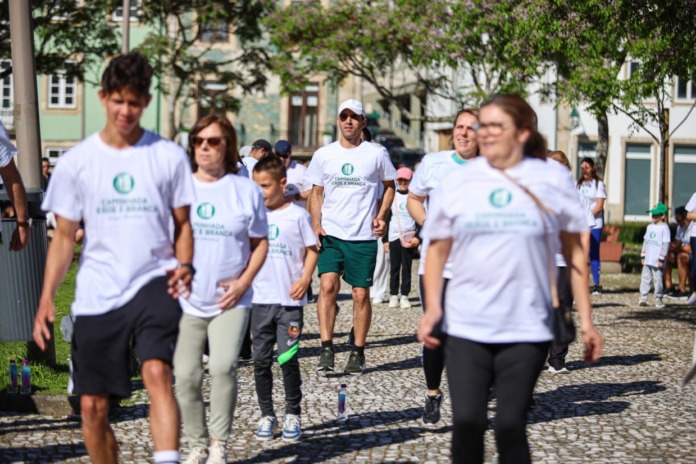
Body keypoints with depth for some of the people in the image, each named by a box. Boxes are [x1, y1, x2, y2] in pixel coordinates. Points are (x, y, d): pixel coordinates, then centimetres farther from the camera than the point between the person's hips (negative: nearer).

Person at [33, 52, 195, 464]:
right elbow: (64, 236, 9)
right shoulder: (76, 162, 4)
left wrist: (185, 266, -9)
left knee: (157, 372, -27)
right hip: (97, 294, 2)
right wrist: (47, 299, 0)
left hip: (154, 284, -2)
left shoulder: (169, 156, 2)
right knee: (93, 406, 5)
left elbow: (182, 224, 11)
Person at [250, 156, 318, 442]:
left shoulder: (298, 215, -1)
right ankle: (266, 415, 13)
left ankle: (293, 415, 11)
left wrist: (305, 279, -12)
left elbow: (311, 250, 2)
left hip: (290, 300, -3)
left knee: (288, 358, -4)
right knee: (261, 359, 4)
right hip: (260, 298, 3)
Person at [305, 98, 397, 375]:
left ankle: (358, 353, 15)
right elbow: (316, 192, 13)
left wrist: (381, 216, -1)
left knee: (361, 294, 3)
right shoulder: (324, 155, 7)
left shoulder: (376, 154, 2)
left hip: (363, 237, -1)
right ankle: (326, 349, -13)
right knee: (327, 285, -16)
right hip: (330, 234, 1)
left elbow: (389, 186, 14)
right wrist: (316, 225, -1)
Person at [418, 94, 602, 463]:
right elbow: (438, 250, 9)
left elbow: (574, 253, 6)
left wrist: (585, 319, 3)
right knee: (467, 422, -1)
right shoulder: (456, 183, 4)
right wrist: (432, 307, -5)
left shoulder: (553, 180, 1)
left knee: (510, 425, 1)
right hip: (465, 327, 1)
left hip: (526, 329, -1)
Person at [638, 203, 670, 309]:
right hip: (647, 260, 7)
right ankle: (643, 297, 7)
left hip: (657, 261, -7)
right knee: (645, 278, 5)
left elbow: (666, 244, -12)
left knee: (658, 279, -1)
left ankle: (658, 299, 5)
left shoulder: (664, 228, -8)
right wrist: (643, 256, 14)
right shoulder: (650, 227, 14)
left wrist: (661, 259, -16)